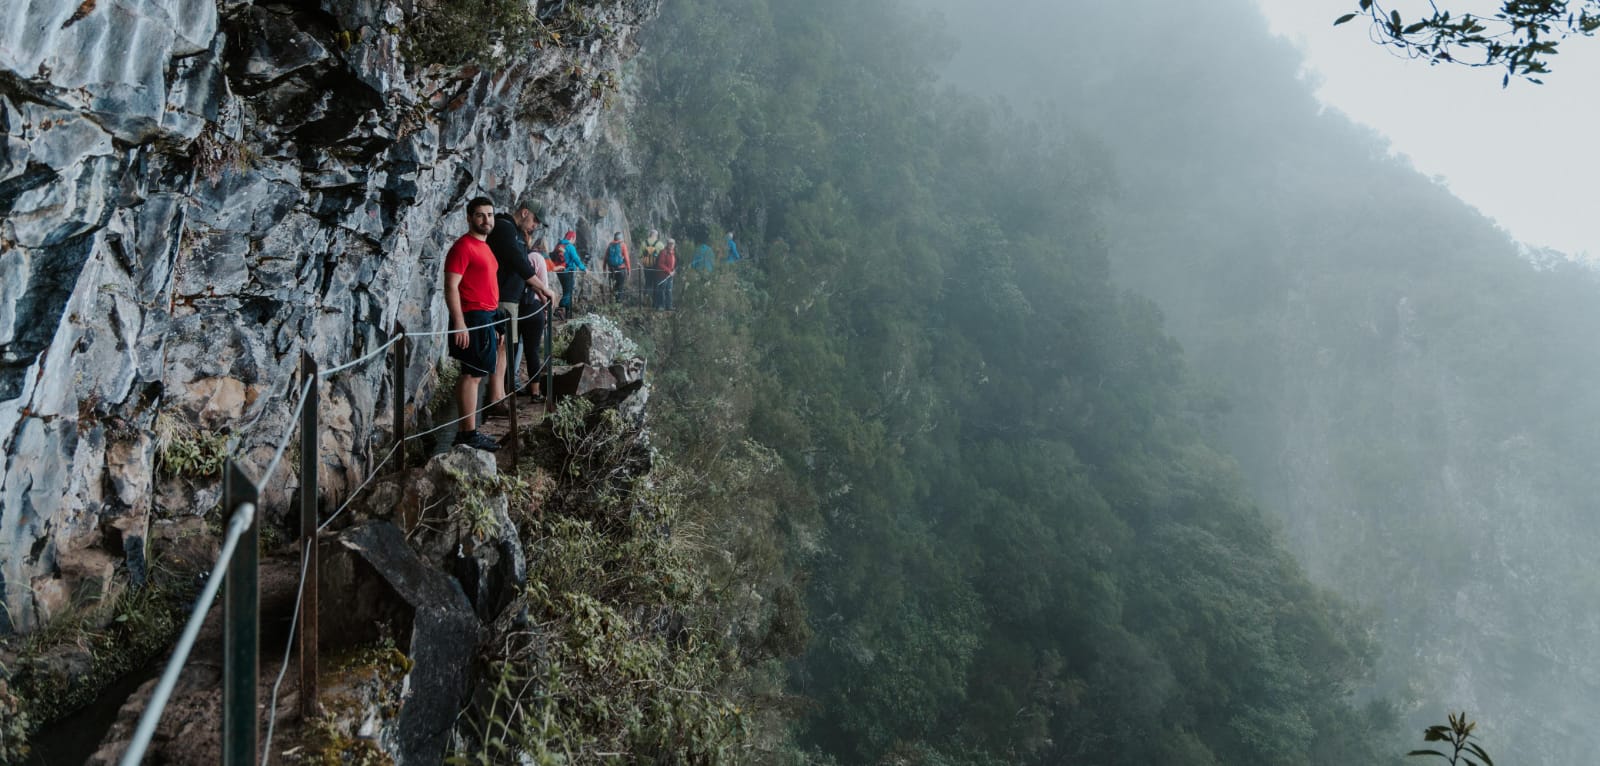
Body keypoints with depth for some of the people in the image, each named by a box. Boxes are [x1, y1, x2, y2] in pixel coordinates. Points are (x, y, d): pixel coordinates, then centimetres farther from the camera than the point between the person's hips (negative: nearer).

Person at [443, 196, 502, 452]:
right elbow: (451, 287, -18)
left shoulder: (484, 247, 18)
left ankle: (466, 431, 15)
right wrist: (459, 322, -25)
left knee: (472, 375, 11)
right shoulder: (463, 246, -12)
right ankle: (469, 433, -6)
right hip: (472, 318, -10)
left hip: (486, 319, 10)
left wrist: (494, 320, 24)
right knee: (472, 375, -9)